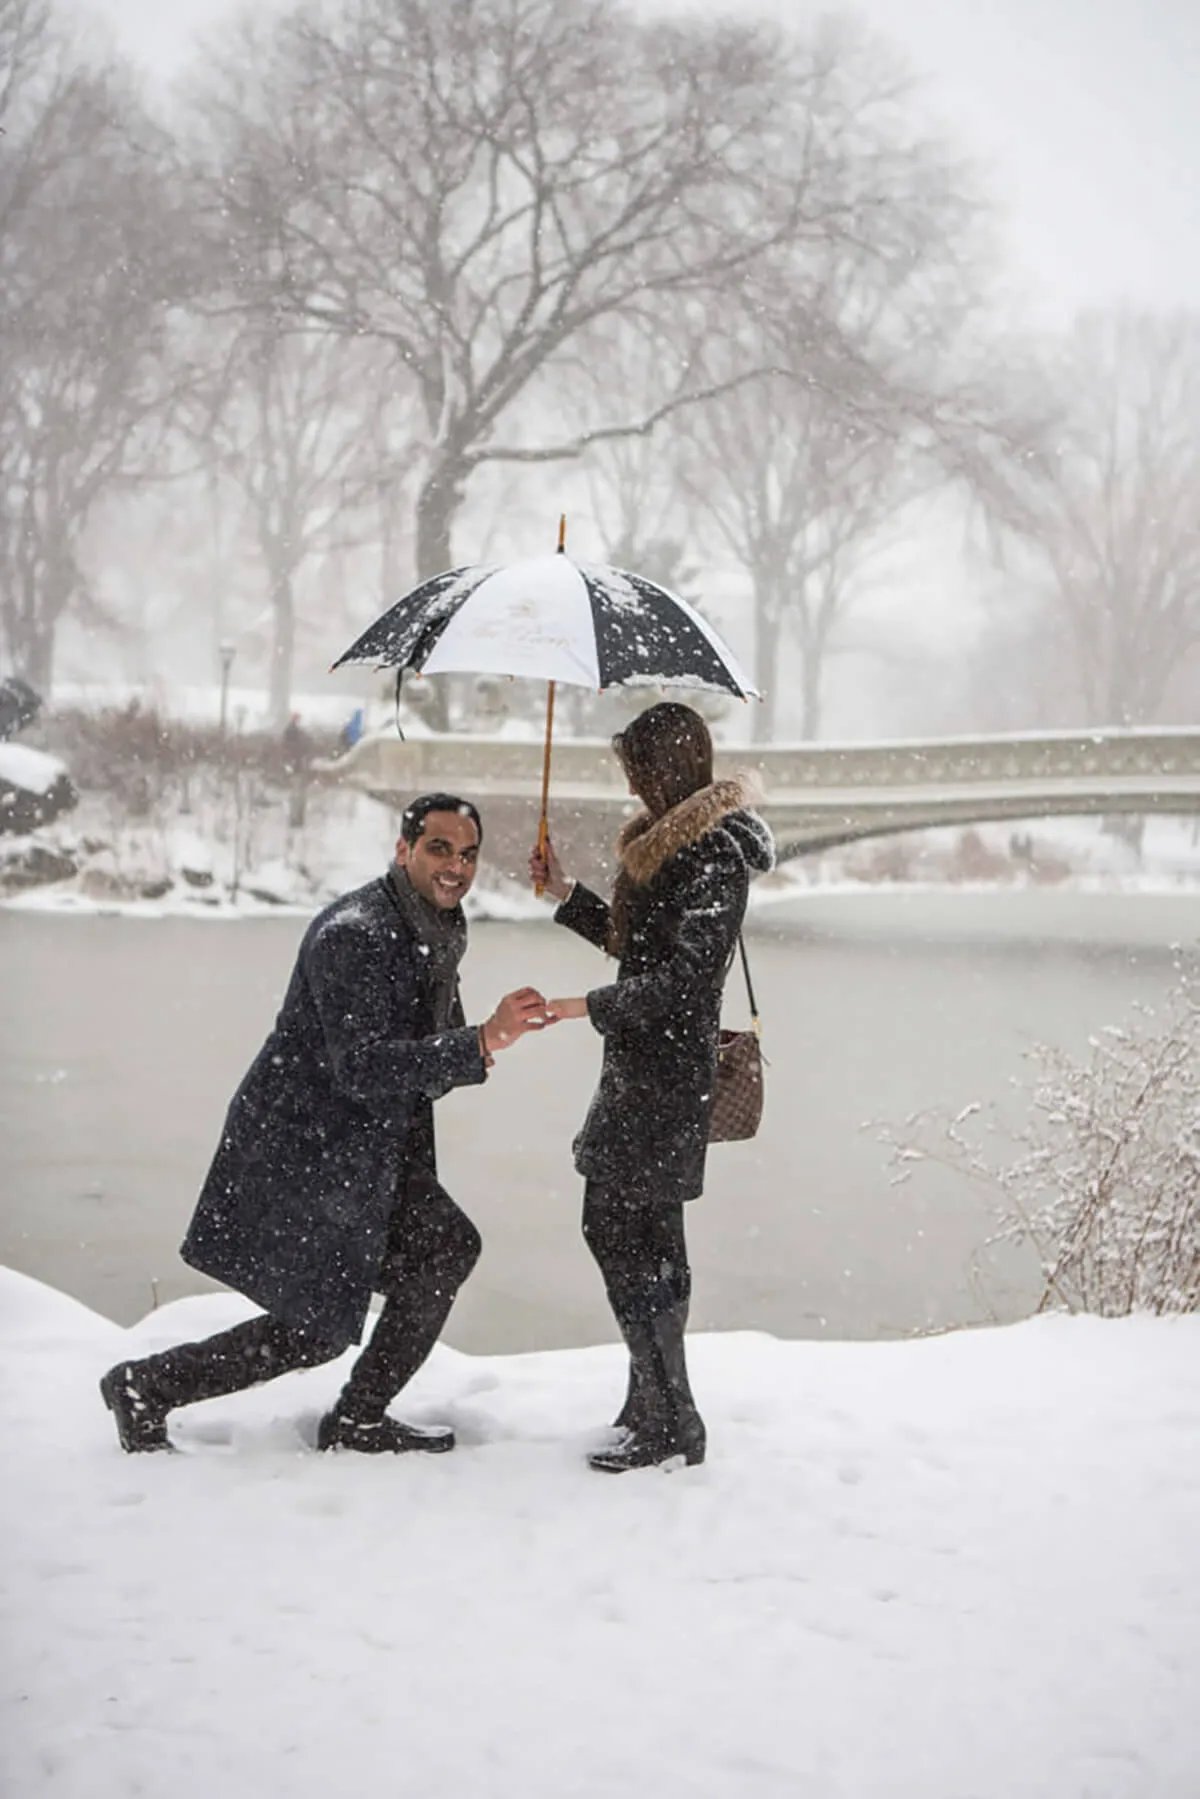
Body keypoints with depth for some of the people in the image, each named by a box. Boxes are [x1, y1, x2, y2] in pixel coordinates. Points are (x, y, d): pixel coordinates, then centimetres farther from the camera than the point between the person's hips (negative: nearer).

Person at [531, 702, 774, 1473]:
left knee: (624, 1230, -9)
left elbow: (682, 976, -22)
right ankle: (656, 1407, 22)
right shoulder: (677, 843, 16)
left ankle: (670, 1423, -4)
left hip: (666, 1071, -10)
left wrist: (592, 1006, -17)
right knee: (646, 1235, 14)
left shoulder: (713, 858, -17)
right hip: (649, 1067, 10)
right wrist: (567, 895, 19)